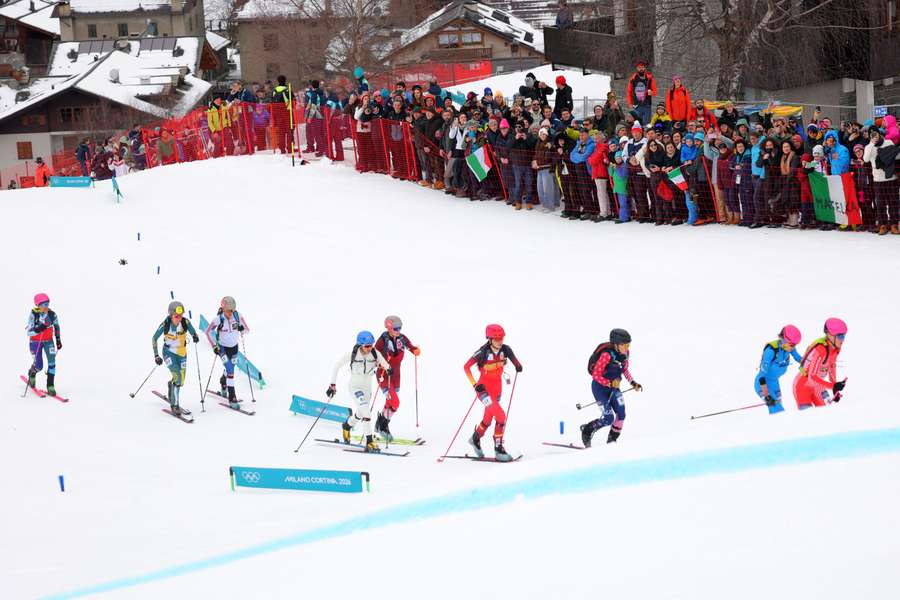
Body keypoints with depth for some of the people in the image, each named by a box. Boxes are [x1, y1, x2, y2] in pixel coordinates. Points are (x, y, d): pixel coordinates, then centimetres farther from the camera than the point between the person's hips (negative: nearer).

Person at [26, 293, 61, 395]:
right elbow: (29, 332, -22)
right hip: (35, 342, -2)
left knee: (52, 362, -14)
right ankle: (32, 374, 38)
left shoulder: (52, 314, -13)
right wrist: (38, 330, -42)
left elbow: (56, 326, 7)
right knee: (39, 366, 0)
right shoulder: (33, 315, -22)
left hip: (48, 341, 2)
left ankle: (50, 386, -6)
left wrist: (58, 340, 9)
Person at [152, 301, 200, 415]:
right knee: (177, 376, -22)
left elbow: (193, 332, -6)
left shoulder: (185, 322, -18)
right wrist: (156, 356, -12)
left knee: (180, 382, 10)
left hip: (182, 353, 3)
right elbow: (154, 338, -9)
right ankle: (175, 405, -14)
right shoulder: (165, 324, -22)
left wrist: (195, 337, -30)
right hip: (169, 353, -3)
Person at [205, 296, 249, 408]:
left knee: (230, 368, 22)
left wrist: (242, 329, -28)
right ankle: (232, 398, -16)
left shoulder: (238, 316, -16)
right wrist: (214, 346, -14)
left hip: (234, 347, 4)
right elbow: (208, 331, -9)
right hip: (223, 347, -4)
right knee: (230, 370, -17)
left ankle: (223, 382, 56)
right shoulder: (218, 319, -23)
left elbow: (247, 330, -6)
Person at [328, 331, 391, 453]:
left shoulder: (375, 354, -13)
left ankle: (347, 426, 56)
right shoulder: (352, 354, -20)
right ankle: (369, 442, -22)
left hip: (367, 387, 5)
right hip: (355, 386, -5)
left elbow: (384, 363, 4)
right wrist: (333, 385, -12)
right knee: (366, 411, -24)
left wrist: (388, 369, -19)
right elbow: (337, 366, -10)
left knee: (360, 414, 23)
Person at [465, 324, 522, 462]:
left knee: (488, 418, 19)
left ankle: (475, 439, 46)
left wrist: (518, 365, -7)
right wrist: (475, 384, -21)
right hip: (484, 388, -6)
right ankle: (498, 449, -11)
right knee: (500, 415, -20)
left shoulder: (505, 350, -9)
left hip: (497, 387, 6)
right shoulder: (483, 352, -22)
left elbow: (513, 359, 13)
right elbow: (466, 367, -15)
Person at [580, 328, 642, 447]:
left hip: (614, 386, 6)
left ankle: (612, 440, 12)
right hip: (600, 387, -6)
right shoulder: (607, 355, -28)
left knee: (621, 414, -8)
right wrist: (610, 384, -35)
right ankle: (587, 430, 14)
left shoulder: (624, 353, -6)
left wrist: (633, 383, 0)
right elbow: (596, 375, -24)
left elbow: (625, 370, 12)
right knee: (608, 418, -12)